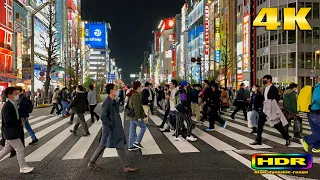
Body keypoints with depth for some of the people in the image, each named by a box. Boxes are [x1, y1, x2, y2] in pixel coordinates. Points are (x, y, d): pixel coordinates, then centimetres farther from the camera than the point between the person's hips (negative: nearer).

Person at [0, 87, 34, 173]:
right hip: (10, 132, -10)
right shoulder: (7, 106, -22)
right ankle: (23, 167, 11)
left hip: (13, 131, 10)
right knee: (20, 149, -1)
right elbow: (8, 120, -28)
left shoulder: (13, 104, 7)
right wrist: (20, 122, -18)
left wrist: (20, 121, 4)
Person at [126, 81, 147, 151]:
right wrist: (139, 117, -20)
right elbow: (136, 107, -24)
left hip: (131, 115, 10)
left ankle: (131, 146, 18)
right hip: (135, 116, -10)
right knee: (143, 127, 6)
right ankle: (137, 142, 6)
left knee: (132, 130, 12)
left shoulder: (132, 94, 13)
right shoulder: (136, 95, -19)